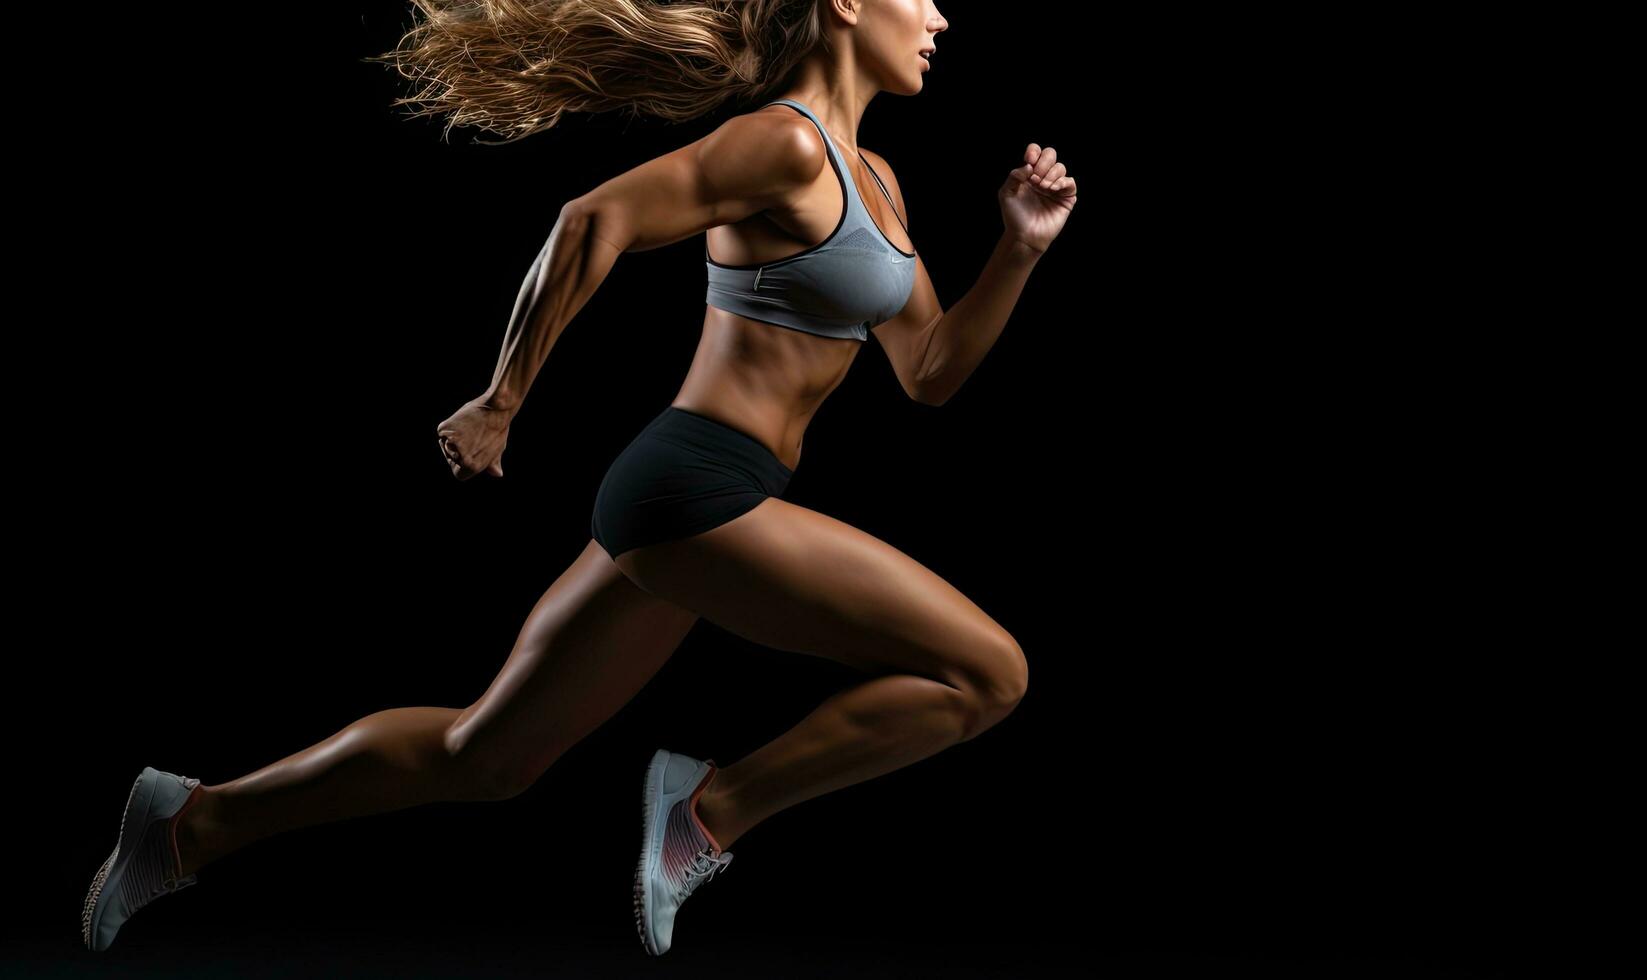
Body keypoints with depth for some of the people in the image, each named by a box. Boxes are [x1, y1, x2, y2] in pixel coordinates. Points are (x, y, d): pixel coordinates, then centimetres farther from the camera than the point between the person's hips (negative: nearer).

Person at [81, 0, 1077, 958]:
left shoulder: (874, 179, 17)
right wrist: (502, 401, -14)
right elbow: (597, 219, -17)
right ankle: (716, 805, -4)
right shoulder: (785, 144, -12)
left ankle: (197, 820, 24)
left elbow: (929, 373, 17)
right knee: (988, 670, -9)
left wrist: (1022, 249, 7)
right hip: (703, 490, -10)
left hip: (674, 499, 10)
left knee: (482, 756, 17)